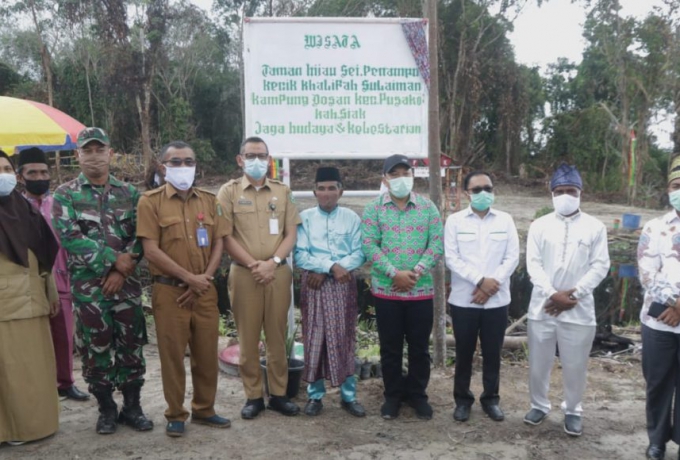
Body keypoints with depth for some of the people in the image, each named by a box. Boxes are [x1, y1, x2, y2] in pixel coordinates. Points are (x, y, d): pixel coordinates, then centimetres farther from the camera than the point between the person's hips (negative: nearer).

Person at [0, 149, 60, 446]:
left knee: (36, 366, 12)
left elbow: (44, 253, 16)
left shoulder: (24, 208, 12)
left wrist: (51, 292, 17)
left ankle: (37, 422, 25)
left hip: (31, 301, 5)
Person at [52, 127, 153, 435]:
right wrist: (113, 258, -15)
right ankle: (106, 409, 22)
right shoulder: (65, 194, 0)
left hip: (126, 283, 2)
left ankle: (132, 406, 21)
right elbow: (69, 238, -11)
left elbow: (140, 236, 1)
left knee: (131, 346, 6)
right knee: (96, 348, 6)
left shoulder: (128, 193, 7)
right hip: (87, 285, -2)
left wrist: (121, 270, -11)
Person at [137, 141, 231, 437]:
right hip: (169, 290, -3)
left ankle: (204, 410, 27)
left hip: (205, 290, 4)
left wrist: (205, 278, -7)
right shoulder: (151, 201, -4)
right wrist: (189, 278, -13)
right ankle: (175, 415, 21)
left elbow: (218, 243, 8)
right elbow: (151, 251, -10)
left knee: (207, 353, 10)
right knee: (172, 355, 5)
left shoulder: (209, 200, 9)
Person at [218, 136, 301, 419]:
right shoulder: (229, 191, 2)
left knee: (277, 336, 7)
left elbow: (291, 234, 5)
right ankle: (253, 396, 16)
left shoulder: (282, 192, 9)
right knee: (248, 338, 4)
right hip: (244, 273, -2)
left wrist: (273, 262, -10)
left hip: (279, 272, 2)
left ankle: (279, 394, 19)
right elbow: (225, 236, -4)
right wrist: (253, 264, -12)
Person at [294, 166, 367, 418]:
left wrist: (324, 271, -12)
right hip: (314, 285, 0)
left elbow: (360, 253, -3)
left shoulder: (351, 218, 4)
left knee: (345, 339, 6)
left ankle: (349, 395, 16)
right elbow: (300, 255, -5)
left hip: (343, 285, 1)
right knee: (314, 339, 3)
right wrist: (331, 266, -18)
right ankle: (315, 395, 16)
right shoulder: (305, 217, 2)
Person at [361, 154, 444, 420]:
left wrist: (415, 273, -15)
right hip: (386, 290, -1)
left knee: (419, 346, 10)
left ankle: (417, 394, 26)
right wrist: (395, 273, -17)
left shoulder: (428, 208, 4)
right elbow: (369, 245, -8)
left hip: (421, 290, 1)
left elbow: (437, 244, -3)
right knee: (390, 347, 9)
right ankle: (393, 395, 25)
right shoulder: (373, 209, 1)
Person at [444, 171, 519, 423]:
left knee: (492, 353, 11)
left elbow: (512, 257, -1)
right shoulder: (454, 221, 0)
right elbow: (452, 259, -7)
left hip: (497, 300, 1)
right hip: (463, 300, -1)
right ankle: (462, 399, 25)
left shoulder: (505, 220, 4)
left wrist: (492, 284, -13)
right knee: (464, 352, 9)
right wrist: (480, 280, -17)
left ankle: (491, 399, 27)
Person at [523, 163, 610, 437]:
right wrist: (552, 294, -14)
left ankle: (572, 411, 28)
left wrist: (572, 294, -12)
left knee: (575, 365, 8)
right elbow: (533, 264, -2)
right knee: (538, 362, 10)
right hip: (542, 307, 1)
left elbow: (600, 266, -3)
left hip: (579, 309, -1)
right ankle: (539, 405, 30)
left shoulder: (595, 227, 2)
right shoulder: (539, 226, 4)